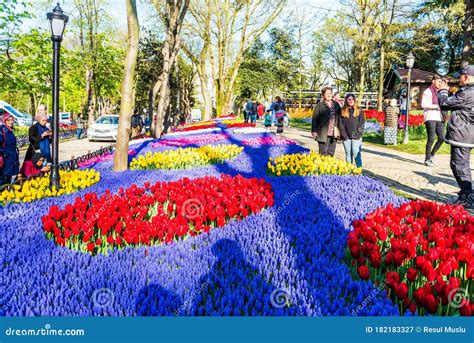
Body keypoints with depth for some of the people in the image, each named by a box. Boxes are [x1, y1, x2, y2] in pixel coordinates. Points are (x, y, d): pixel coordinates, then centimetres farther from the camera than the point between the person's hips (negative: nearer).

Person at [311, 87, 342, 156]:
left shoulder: (336, 104, 11)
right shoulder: (320, 105, -3)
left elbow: (339, 118, 15)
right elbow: (314, 119, -5)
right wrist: (314, 131, -10)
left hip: (333, 134, 5)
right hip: (323, 134, -5)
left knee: (331, 153, 12)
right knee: (323, 153, 0)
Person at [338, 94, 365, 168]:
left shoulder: (359, 111, 6)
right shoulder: (342, 111, 7)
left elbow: (361, 123, 2)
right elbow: (340, 124, 4)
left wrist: (357, 134, -8)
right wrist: (344, 135, -5)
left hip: (356, 137, -2)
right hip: (346, 137, 2)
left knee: (356, 153, -9)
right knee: (348, 154, 6)